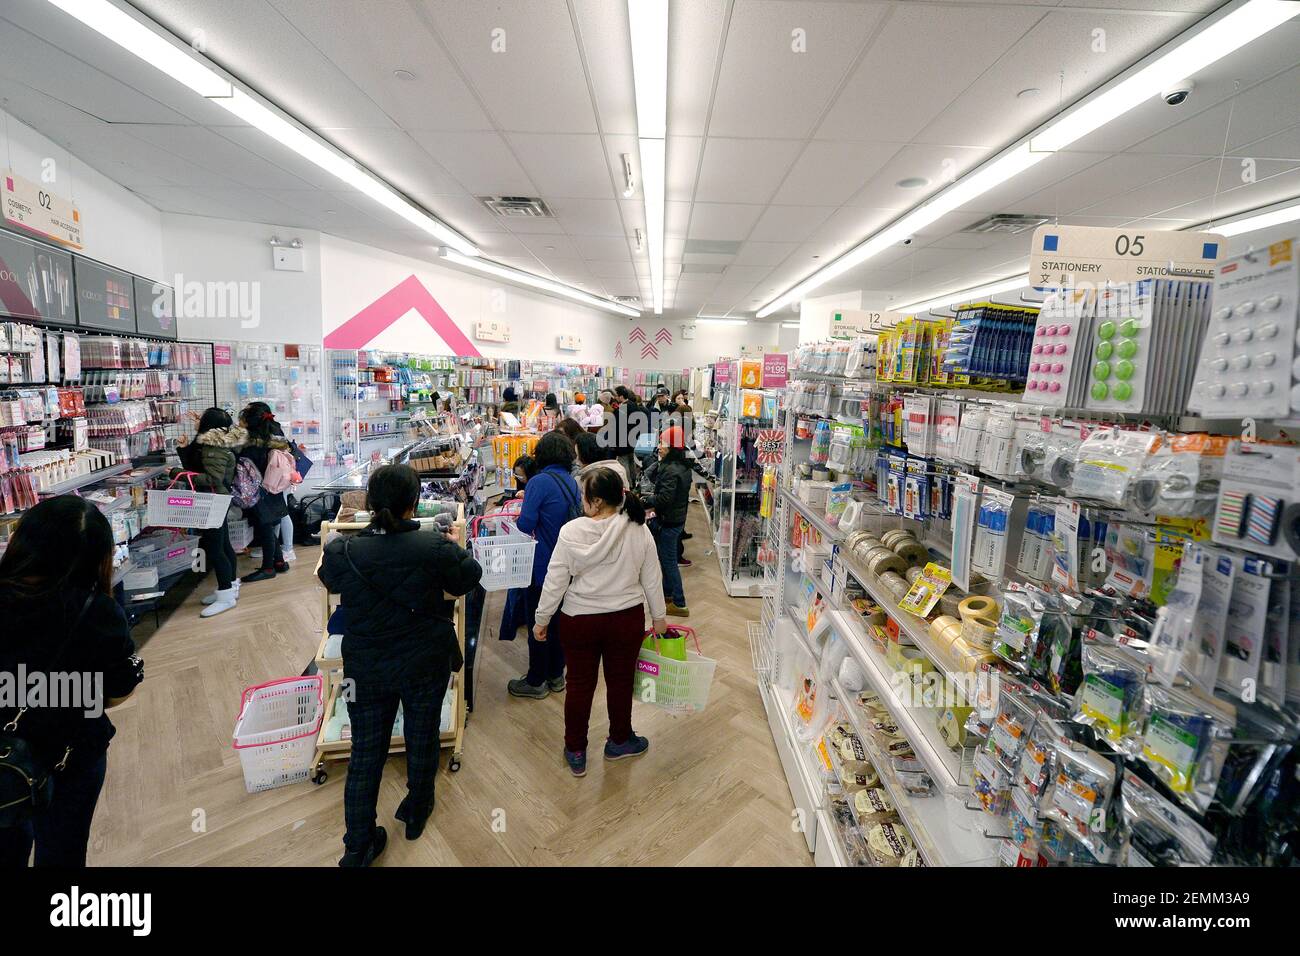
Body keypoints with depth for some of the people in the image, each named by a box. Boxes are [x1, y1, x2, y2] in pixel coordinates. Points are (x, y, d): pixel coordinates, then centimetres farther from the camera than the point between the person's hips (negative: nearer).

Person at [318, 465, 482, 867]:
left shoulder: (341, 551, -17)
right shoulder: (435, 547, -24)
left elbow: (329, 579, 7)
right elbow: (470, 578, -6)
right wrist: (456, 546, 12)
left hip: (365, 669, 2)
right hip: (425, 664, -1)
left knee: (365, 753, 17)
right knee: (422, 738, 22)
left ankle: (358, 847, 30)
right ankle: (416, 812, 44)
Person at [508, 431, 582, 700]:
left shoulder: (540, 482, -18)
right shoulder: (573, 483, 4)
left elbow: (524, 525, -22)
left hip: (542, 566, -7)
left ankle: (536, 682, 22)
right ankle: (556, 675, 33)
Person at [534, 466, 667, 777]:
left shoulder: (571, 532, -18)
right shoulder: (638, 531, -12)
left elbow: (554, 582, -11)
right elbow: (652, 579, -4)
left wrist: (542, 619, 3)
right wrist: (658, 617, 11)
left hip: (579, 621, -1)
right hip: (626, 620, 1)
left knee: (579, 684, 16)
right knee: (620, 681, 20)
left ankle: (575, 752, 33)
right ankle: (619, 741, 40)